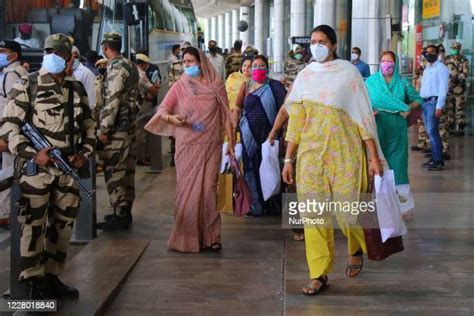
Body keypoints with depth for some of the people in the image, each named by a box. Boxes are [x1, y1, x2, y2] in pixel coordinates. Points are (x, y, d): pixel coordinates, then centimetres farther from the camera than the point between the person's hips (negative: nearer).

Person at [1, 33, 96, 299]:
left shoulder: (77, 88, 11)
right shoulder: (26, 86, -2)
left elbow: (89, 125, 19)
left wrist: (85, 152, 3)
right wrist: (32, 154, -17)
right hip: (37, 167, -5)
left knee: (63, 224, 10)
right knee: (34, 225, -4)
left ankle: (53, 277, 22)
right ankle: (35, 282, 5)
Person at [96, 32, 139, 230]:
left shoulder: (115, 68, -15)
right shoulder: (130, 65, 14)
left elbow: (112, 101, -21)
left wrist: (104, 129, -18)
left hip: (117, 128, -10)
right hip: (130, 125, 10)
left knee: (114, 171, -6)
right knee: (126, 169, 14)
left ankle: (119, 216, -4)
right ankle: (125, 211, 23)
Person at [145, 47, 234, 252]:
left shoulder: (216, 85, 5)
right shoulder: (180, 87, 4)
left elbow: (224, 115, 8)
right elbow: (162, 109, -3)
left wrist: (230, 140, 4)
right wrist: (170, 118, -24)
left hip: (211, 146, 0)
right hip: (188, 148, 0)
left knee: (209, 189, -1)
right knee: (188, 190, 0)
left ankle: (210, 236, 8)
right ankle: (188, 236, 8)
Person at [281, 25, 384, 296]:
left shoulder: (348, 73, -1)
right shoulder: (305, 76, 8)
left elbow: (364, 116, -3)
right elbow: (296, 121, 10)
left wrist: (374, 157, -7)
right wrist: (288, 159, 7)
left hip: (344, 151, -3)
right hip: (311, 152, 3)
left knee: (346, 209, 2)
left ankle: (357, 248, 35)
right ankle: (320, 274, 6)